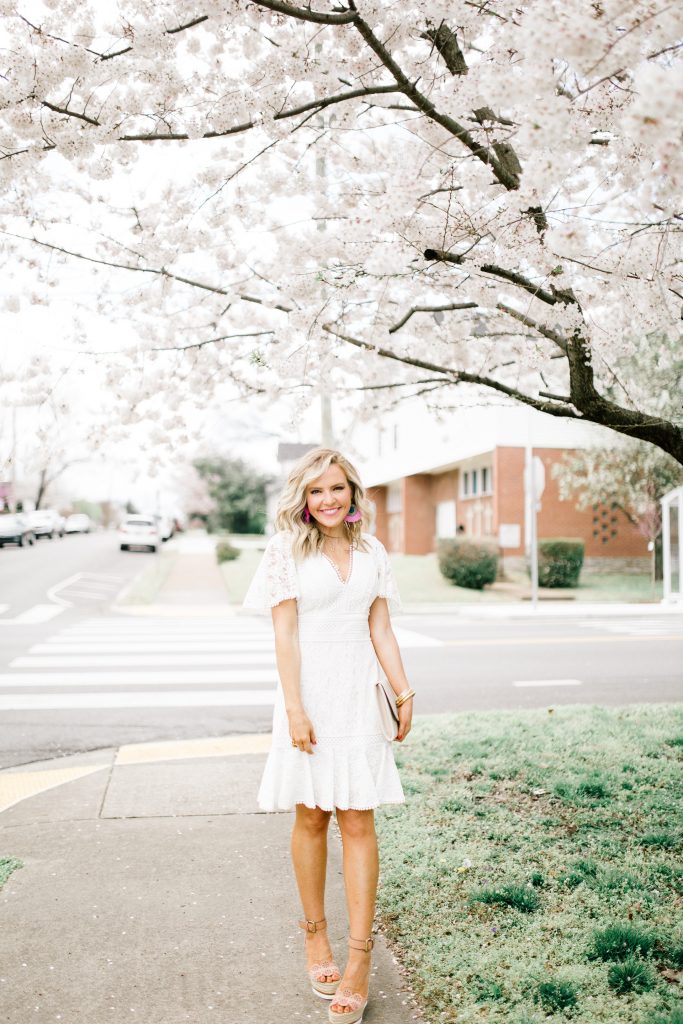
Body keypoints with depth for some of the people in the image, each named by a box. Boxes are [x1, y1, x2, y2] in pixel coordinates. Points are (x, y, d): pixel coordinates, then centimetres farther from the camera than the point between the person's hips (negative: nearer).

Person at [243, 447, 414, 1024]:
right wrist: (295, 709, -13)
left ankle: (359, 958, 7)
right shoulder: (288, 551, -3)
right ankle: (315, 935, 27)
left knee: (359, 823, 1)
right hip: (309, 696, -2)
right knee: (311, 819, 10)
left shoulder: (371, 552, 8)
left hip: (359, 698, 3)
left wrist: (404, 692, 4)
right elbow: (285, 635, -7)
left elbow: (381, 629, 10)